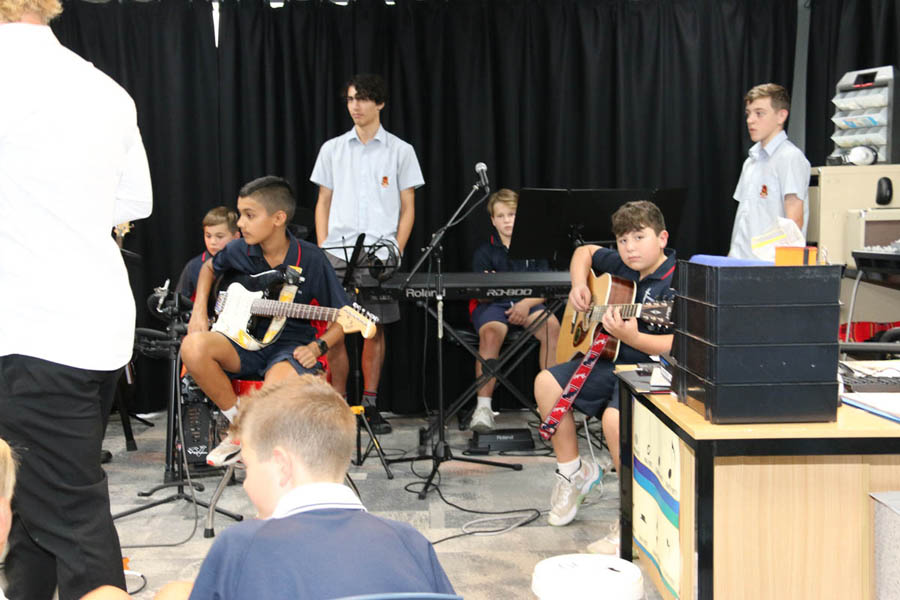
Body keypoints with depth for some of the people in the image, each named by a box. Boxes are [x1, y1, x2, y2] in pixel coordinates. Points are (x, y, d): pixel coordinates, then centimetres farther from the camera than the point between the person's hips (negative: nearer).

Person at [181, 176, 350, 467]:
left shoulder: (311, 260, -10)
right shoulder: (238, 251, 0)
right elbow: (209, 267, 25)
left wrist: (317, 347, -20)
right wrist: (199, 309, 10)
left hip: (291, 345, -4)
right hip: (245, 340, 4)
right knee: (193, 347, -28)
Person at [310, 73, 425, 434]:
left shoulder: (400, 151, 7)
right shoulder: (332, 149, 12)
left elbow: (407, 207, 6)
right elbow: (323, 203, 13)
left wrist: (396, 250, -5)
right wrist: (321, 249, 3)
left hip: (379, 254, -1)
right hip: (336, 253, 1)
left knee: (375, 328, 1)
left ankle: (371, 406, 10)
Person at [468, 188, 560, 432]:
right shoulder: (485, 252, 8)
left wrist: (527, 304, -14)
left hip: (528, 303, 1)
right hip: (492, 304, -1)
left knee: (552, 325, -30)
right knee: (491, 334, -35)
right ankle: (483, 407, -33)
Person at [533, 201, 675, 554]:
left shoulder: (675, 283, -16)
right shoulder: (623, 266, 8)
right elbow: (585, 252, 27)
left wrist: (632, 337, -37)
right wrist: (579, 286, 9)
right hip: (614, 364, 9)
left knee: (615, 416, -35)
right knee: (547, 383, 0)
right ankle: (574, 472, 16)